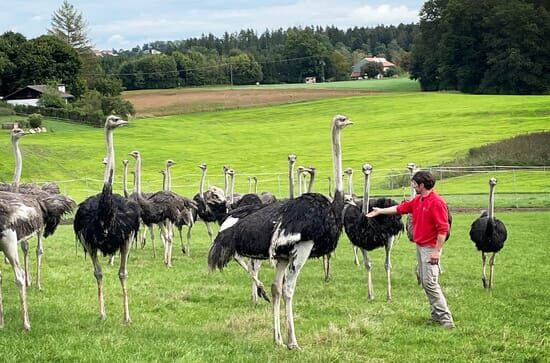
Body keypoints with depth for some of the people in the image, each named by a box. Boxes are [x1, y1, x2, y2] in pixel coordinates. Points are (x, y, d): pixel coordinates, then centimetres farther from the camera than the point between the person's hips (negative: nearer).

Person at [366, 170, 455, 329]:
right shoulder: (417, 200, 11)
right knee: (424, 281, 11)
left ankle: (446, 318, -13)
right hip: (420, 246, 10)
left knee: (430, 283, -14)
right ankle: (436, 315, 17)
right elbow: (400, 208, 25)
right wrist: (380, 211, 30)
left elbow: (443, 229, -21)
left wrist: (437, 251, -23)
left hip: (430, 249, -10)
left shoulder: (437, 202, -18)